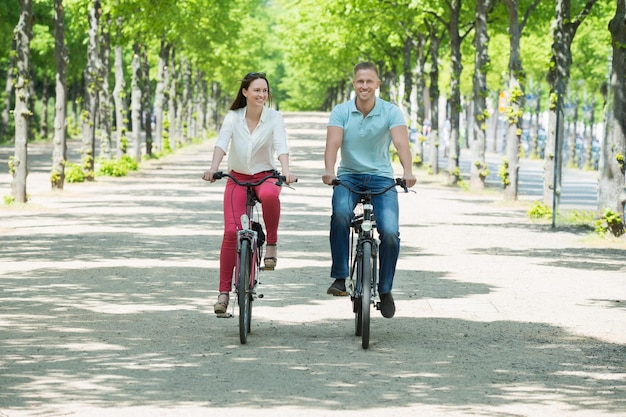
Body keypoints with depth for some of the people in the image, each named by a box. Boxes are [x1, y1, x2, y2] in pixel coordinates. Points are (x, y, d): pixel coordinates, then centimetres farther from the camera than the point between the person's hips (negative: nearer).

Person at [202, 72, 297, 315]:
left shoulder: (274, 118, -6)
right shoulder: (233, 117, -4)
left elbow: (281, 146, -20)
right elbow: (222, 142, -18)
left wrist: (286, 171, -39)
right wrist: (213, 168, -36)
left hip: (265, 177, -1)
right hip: (237, 178, 1)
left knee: (269, 195, -39)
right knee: (231, 231, -15)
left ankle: (271, 243, -15)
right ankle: (224, 291, -6)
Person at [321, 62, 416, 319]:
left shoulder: (391, 112, -5)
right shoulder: (341, 112, -4)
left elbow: (401, 143, -19)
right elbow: (333, 143, -18)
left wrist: (408, 171, -38)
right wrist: (329, 170, -38)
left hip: (381, 177, 0)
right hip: (348, 176, 0)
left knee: (390, 232, -18)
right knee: (341, 214, -32)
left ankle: (385, 289, 2)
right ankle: (339, 278, -21)